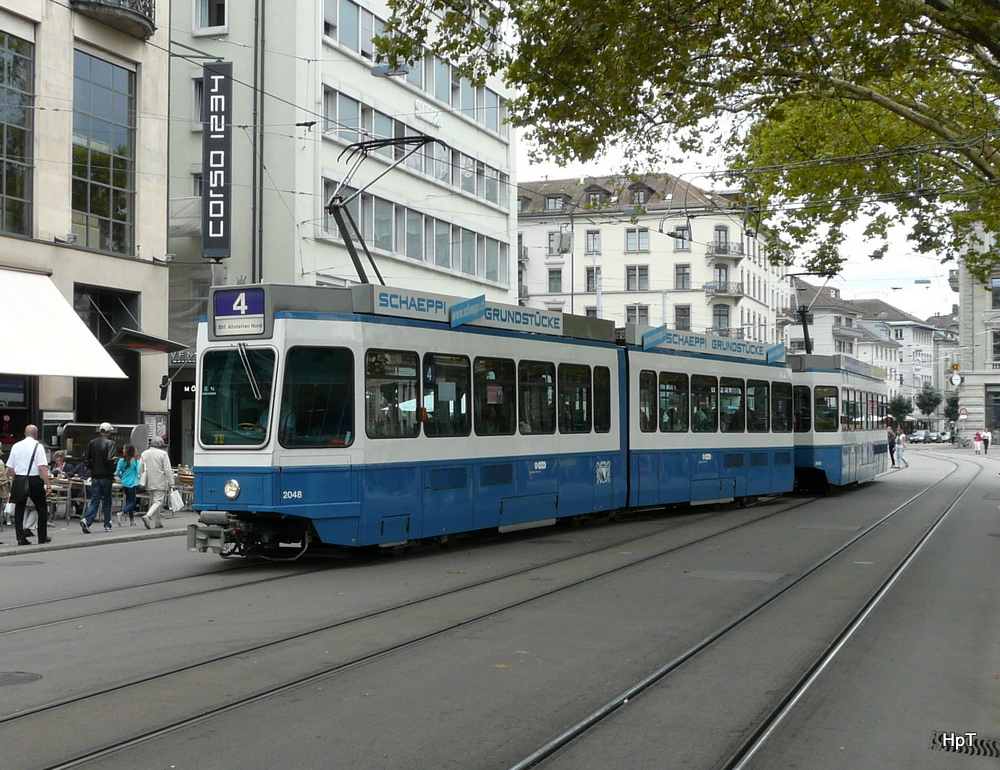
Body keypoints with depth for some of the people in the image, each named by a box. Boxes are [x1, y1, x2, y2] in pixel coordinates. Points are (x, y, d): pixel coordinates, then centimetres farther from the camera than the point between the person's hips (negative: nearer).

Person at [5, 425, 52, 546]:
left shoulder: (16, 446, 6)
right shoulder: (38, 446, -7)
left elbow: (10, 468, 6)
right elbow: (42, 468, -15)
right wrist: (48, 485, -16)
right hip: (34, 480, -4)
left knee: (19, 509, 9)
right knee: (41, 508, 10)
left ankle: (21, 538, 3)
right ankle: (42, 537, 14)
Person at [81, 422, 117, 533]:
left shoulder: (91, 443, 5)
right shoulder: (110, 443, -11)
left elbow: (86, 459, 6)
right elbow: (110, 460, -19)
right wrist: (113, 470, -2)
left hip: (95, 476, 4)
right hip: (106, 476, -4)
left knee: (94, 500, 5)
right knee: (107, 501, 8)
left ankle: (86, 520, -17)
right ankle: (107, 525, 12)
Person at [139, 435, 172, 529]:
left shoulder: (144, 453, 7)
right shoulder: (163, 454, -8)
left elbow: (141, 469, 8)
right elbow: (167, 470, -9)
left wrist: (141, 482, 14)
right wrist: (171, 483, -5)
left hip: (149, 483, 6)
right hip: (160, 483, -6)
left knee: (153, 501, 15)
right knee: (158, 501, -6)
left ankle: (157, 522, 17)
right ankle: (147, 516, -27)